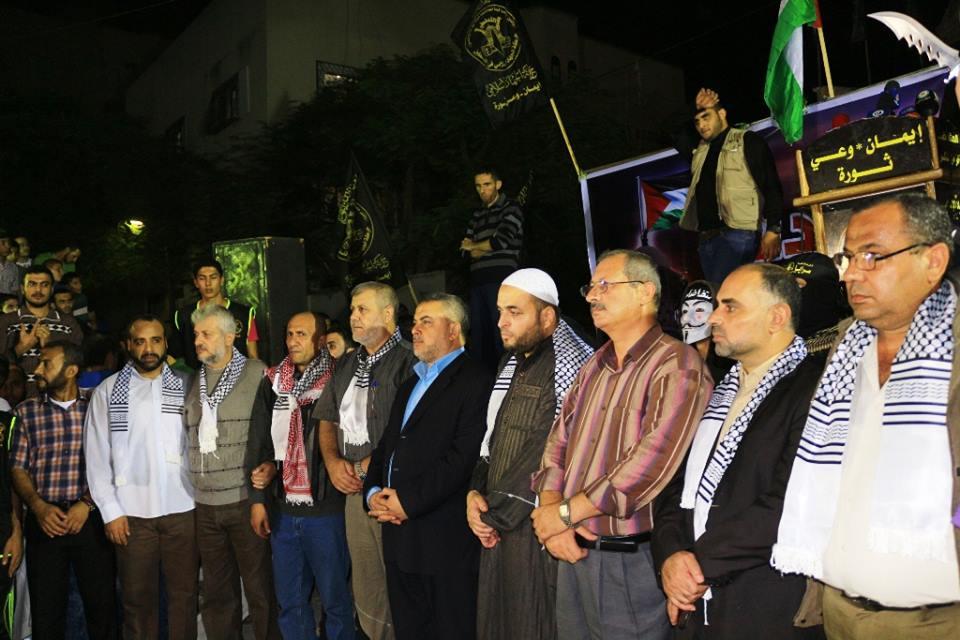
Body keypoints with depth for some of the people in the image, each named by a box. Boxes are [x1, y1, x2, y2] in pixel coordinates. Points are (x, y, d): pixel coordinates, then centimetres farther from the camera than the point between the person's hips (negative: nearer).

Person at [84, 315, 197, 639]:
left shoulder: (185, 386, 5)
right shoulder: (108, 391, 3)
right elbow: (96, 456, 3)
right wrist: (111, 511, -2)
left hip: (183, 509, 1)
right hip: (132, 513, 0)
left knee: (184, 593, 8)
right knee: (138, 597, 9)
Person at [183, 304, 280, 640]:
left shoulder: (258, 374, -3)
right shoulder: (192, 382, 12)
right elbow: (186, 438, 21)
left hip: (246, 500, -5)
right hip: (205, 504, 5)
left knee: (260, 589, 3)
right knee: (216, 593, 13)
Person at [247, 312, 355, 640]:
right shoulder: (273, 383, 7)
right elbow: (258, 443, 10)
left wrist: (277, 467, 0)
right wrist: (258, 499, 7)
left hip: (325, 509, -4)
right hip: (281, 509, 4)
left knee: (335, 599, 6)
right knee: (290, 601, 14)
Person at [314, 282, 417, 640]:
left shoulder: (408, 362, -11)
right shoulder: (346, 367, 15)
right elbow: (327, 421, 20)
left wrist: (368, 465, -14)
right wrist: (333, 462, 3)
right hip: (356, 491, 7)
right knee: (366, 597, 16)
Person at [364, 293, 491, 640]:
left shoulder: (474, 381, -9)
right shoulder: (410, 385, 20)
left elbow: (463, 456, -19)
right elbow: (385, 446, 19)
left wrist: (409, 501, -18)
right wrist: (374, 492, 1)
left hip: (445, 538, -8)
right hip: (399, 534, 8)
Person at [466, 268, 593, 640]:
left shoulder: (570, 364, -15)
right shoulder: (513, 364, 13)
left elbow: (554, 453, -18)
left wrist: (494, 515, -11)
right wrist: (475, 492, 1)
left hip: (537, 528, -8)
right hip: (498, 527, 8)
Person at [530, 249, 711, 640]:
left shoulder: (676, 365, -12)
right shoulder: (593, 368, 13)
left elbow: (653, 462, -22)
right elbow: (558, 443, 11)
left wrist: (565, 512, -16)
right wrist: (551, 512, -7)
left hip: (633, 561, -7)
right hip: (572, 552, 7)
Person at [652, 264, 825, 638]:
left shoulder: (812, 390, -13)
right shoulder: (718, 393, 12)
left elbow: (790, 505, -22)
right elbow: (676, 485, 10)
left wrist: (702, 562, -15)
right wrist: (670, 555, -6)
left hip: (769, 610, -6)